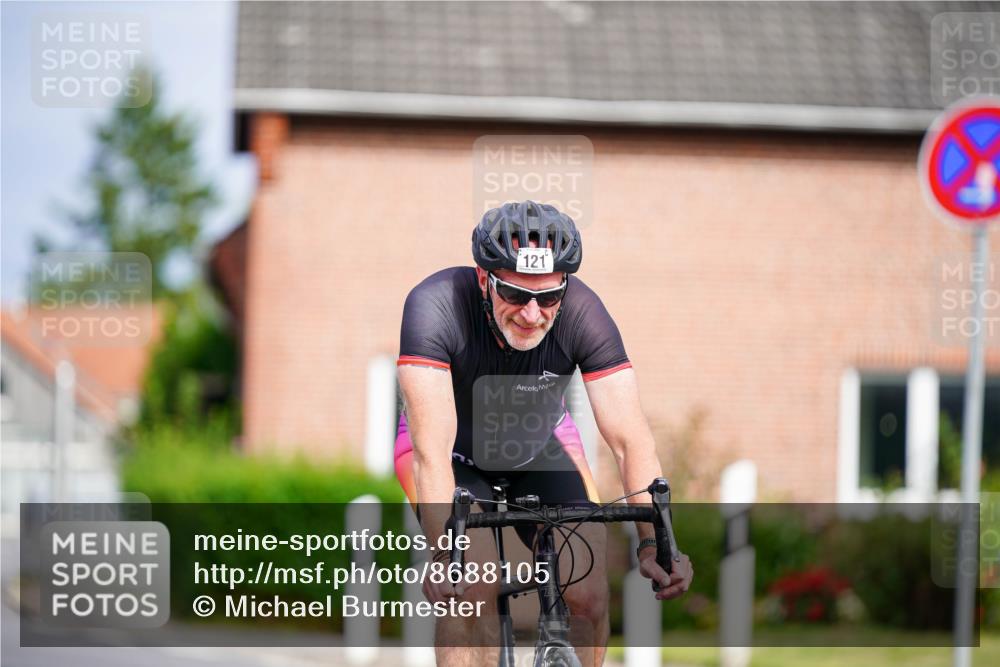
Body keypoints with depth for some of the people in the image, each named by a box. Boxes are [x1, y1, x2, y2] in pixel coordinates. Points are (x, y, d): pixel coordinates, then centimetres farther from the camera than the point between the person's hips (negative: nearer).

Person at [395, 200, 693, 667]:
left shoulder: (581, 311, -29)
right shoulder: (436, 305, -36)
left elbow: (630, 438, -32)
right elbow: (432, 450, -42)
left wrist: (654, 541, -45)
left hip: (541, 449, 2)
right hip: (455, 453, -2)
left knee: (588, 595, -15)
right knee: (472, 589, -27)